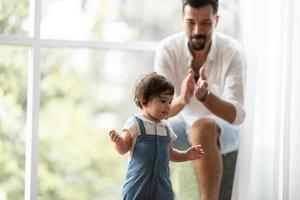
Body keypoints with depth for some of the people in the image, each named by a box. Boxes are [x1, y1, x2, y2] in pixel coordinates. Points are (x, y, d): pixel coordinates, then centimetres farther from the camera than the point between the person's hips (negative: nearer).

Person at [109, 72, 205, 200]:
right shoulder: (135, 123, -5)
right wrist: (118, 141, -26)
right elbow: (123, 149, -5)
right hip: (138, 183, -5)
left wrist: (186, 155, 10)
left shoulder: (166, 127, 12)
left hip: (161, 183, 5)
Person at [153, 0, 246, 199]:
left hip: (224, 127, -3)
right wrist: (181, 100, -47)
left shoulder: (231, 51, -22)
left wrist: (206, 96, -48)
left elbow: (237, 115, -28)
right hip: (184, 122, 3)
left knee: (203, 127, -36)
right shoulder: (168, 49, -17)